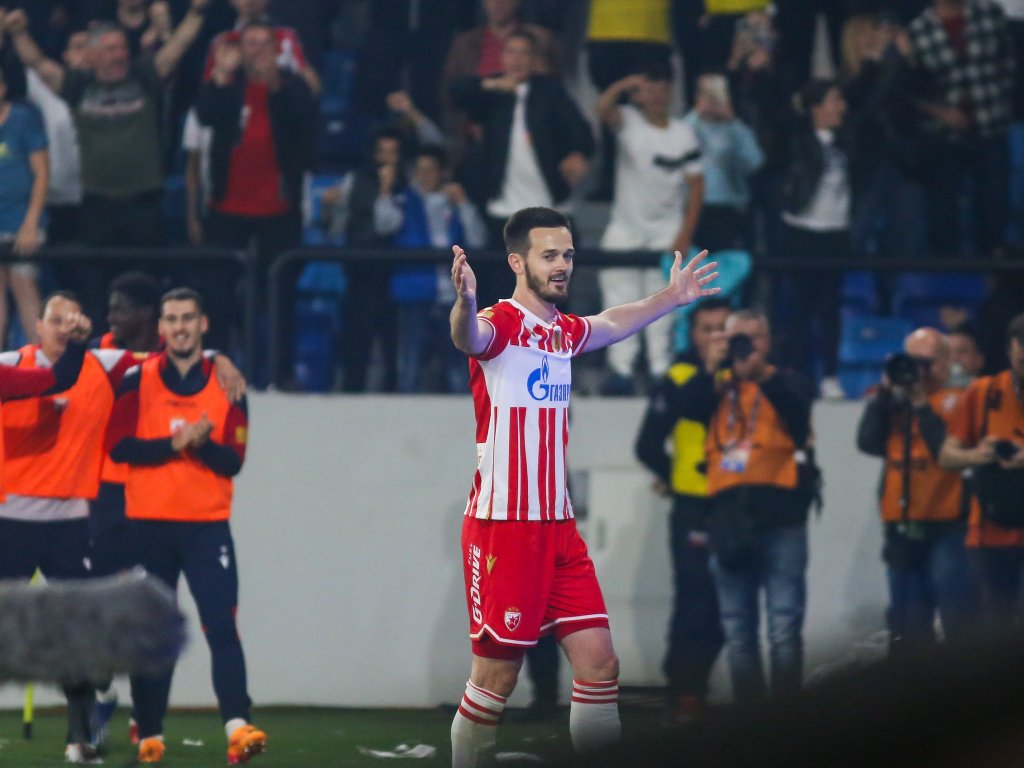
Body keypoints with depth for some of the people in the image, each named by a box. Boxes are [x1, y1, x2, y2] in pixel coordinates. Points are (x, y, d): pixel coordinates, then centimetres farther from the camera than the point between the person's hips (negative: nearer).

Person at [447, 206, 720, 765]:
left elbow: (611, 324, 37)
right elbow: (471, 338, -37)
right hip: (502, 526, -8)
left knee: (599, 663, 4)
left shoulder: (563, 330, 13)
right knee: (496, 676, -5)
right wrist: (464, 306, -59)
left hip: (558, 528, 8)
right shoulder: (501, 323, -11)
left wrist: (670, 297, 44)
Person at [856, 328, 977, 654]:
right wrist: (885, 392, -4)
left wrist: (922, 405, -15)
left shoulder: (955, 402, -1)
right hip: (902, 529, 6)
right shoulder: (893, 403, 14)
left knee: (958, 624, -12)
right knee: (908, 628, 10)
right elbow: (869, 442, 0)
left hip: (946, 529, -6)